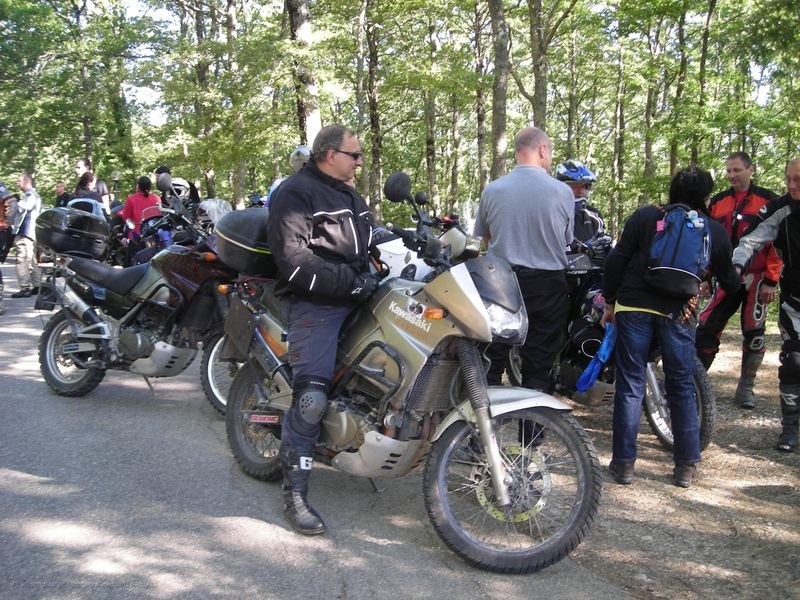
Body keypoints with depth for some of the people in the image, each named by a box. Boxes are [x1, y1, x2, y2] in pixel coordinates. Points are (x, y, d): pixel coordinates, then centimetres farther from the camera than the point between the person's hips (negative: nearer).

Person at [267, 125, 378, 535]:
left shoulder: (350, 197, 23)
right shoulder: (295, 193, -7)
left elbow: (369, 240, 30)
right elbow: (294, 261, -17)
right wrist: (351, 282, -19)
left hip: (356, 299, 9)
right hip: (316, 305, -9)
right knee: (311, 400, -17)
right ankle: (295, 494, -8)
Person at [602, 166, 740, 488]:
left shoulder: (644, 216, 3)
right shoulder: (715, 231, 7)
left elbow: (616, 261, -1)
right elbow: (727, 279, 18)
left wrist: (610, 301, 8)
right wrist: (739, 282, 41)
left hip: (634, 307, 0)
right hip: (678, 313, 1)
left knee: (630, 385, 5)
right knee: (682, 388, 11)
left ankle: (623, 462, 7)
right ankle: (686, 466, 15)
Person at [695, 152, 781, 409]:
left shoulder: (767, 201, -2)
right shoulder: (717, 202, 10)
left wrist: (771, 281, -9)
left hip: (756, 278, -3)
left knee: (753, 332, 1)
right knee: (707, 327, -4)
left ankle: (746, 387, 14)